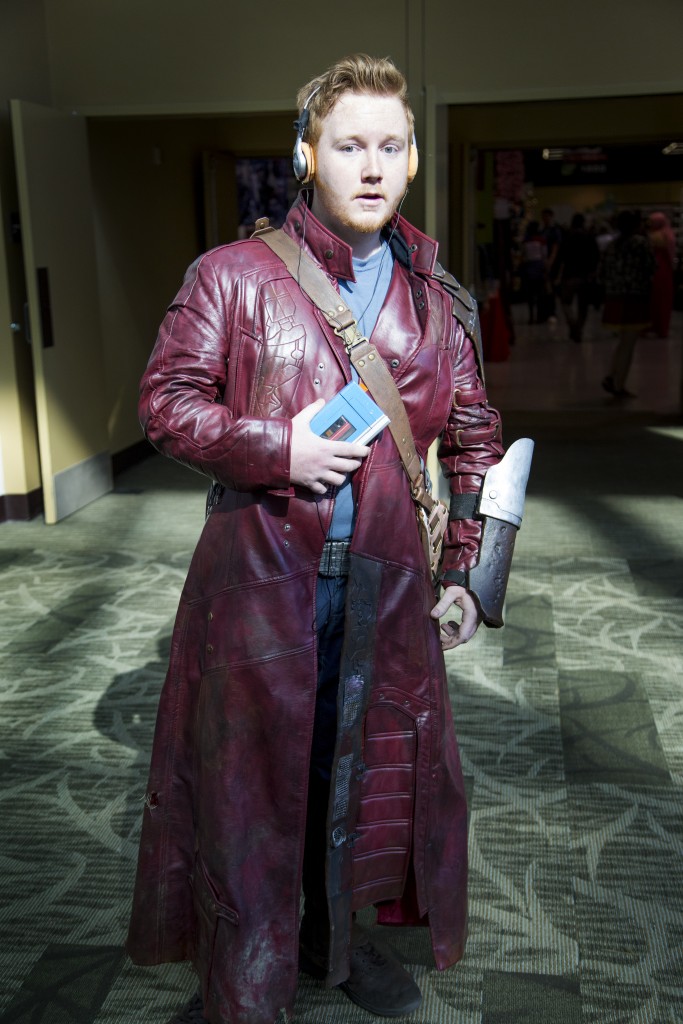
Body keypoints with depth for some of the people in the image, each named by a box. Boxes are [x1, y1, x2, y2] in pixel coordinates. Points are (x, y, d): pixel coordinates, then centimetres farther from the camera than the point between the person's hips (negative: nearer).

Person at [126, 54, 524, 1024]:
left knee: (362, 758, 15)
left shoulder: (436, 301, 7)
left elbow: (476, 442, 10)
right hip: (259, 572, -3)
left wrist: (468, 571, 4)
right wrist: (276, 448, -16)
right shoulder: (232, 275, -3)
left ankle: (337, 935, 41)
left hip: (384, 580, 4)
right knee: (246, 766, 6)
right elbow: (166, 398, -2)